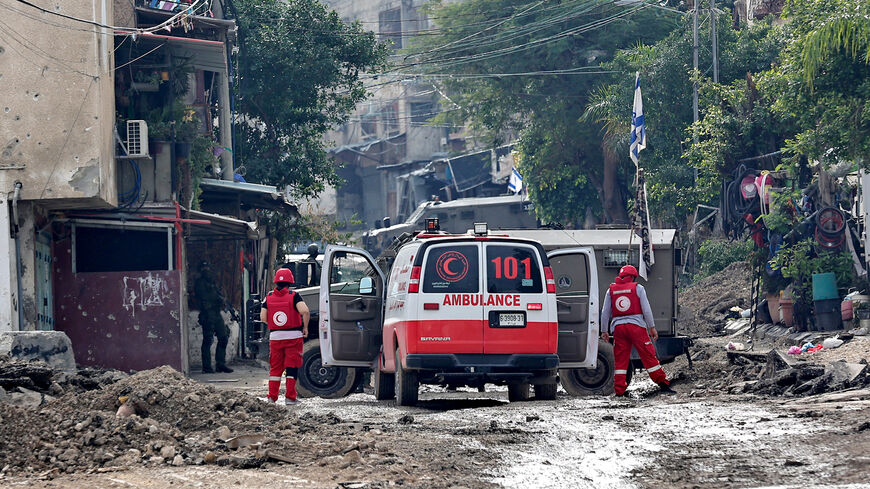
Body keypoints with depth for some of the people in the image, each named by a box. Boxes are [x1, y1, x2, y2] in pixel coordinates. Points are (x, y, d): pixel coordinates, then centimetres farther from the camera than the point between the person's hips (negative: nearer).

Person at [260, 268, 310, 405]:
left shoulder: (269, 297, 3)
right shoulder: (294, 296, -7)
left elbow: (263, 318, 1)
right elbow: (305, 311, -21)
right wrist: (305, 327, -6)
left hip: (275, 336, 3)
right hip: (293, 336, -3)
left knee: (275, 368, 12)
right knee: (292, 368, 3)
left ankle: (272, 397, 11)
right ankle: (290, 397, 1)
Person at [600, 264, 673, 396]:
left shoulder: (611, 290, 11)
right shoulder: (637, 288, 2)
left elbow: (605, 312, 11)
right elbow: (646, 309, -1)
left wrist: (604, 331, 17)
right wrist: (652, 327, 4)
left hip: (618, 327, 3)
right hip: (636, 326, -3)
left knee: (620, 360, 6)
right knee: (649, 357, 0)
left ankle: (619, 390, 3)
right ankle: (663, 384, 0)